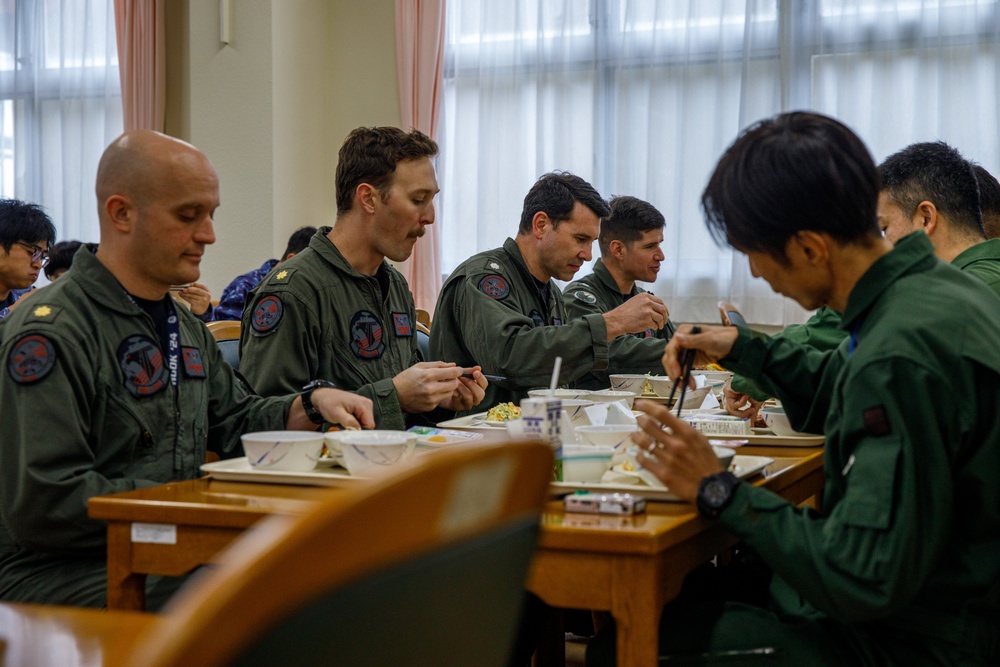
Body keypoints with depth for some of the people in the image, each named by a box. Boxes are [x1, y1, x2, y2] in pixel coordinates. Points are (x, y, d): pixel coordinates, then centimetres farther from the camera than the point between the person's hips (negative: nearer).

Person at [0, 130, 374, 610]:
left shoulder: (184, 326, 18)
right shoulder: (49, 333, -14)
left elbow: (234, 422, 29)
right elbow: (40, 503, -21)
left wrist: (311, 406, 7)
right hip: (67, 570, -8)